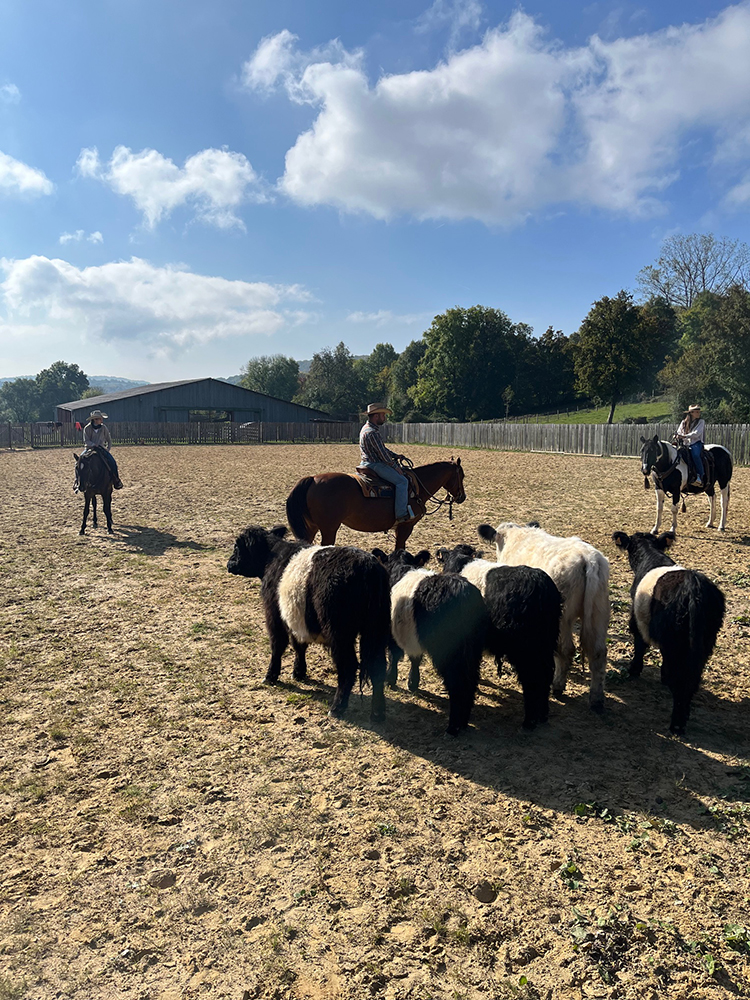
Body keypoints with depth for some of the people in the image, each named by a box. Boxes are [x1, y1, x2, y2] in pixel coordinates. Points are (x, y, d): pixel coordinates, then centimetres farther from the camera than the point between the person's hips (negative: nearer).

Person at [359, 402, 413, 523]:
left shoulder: (366, 428, 14)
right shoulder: (372, 433, -21)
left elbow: (383, 449, 22)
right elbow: (382, 453, -20)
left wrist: (395, 456, 16)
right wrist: (395, 467, -12)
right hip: (375, 465, -11)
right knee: (402, 481, -16)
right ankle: (401, 514, -20)